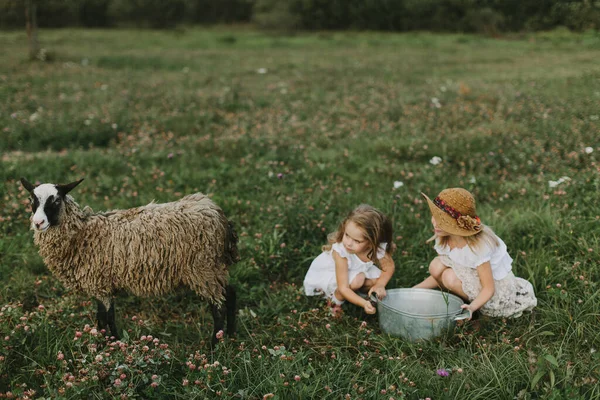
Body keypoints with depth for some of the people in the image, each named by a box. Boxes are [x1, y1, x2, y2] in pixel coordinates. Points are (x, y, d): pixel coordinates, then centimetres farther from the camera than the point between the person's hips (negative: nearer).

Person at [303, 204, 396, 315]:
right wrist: (364, 303, -50)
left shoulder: (378, 248, -27)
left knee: (379, 277, -17)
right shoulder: (340, 251, -39)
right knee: (357, 279, -32)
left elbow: (389, 266, -8)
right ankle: (335, 301, -4)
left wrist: (380, 284, -25)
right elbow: (343, 288, -37)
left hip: (353, 270, 5)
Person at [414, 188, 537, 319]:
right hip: (472, 276, 7)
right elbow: (438, 275, 0)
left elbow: (489, 289, -28)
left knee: (451, 277, -29)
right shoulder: (443, 239, -13)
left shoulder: (477, 246, -33)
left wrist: (472, 307, -46)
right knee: (436, 266, -17)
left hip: (495, 283, -7)